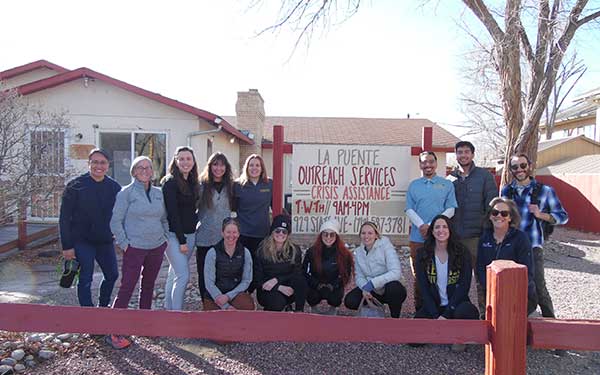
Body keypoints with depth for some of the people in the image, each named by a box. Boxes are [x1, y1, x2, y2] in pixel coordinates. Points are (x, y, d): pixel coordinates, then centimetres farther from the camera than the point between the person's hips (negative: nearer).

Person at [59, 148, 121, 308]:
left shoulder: (114, 187, 2)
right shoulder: (76, 185, -9)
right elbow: (64, 218, -8)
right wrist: (67, 246, -12)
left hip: (105, 241, 5)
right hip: (82, 241, -4)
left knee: (112, 275, 14)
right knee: (85, 280, -4)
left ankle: (103, 306, 37)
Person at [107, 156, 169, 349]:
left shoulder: (159, 193, 10)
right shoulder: (126, 193, -5)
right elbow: (116, 221, -6)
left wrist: (165, 238, 8)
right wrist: (124, 244, -11)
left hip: (157, 248, 5)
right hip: (134, 248, -5)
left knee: (148, 286, 15)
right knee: (127, 288, -7)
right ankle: (113, 332, 1)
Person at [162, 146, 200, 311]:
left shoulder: (193, 182, 11)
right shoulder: (170, 182, -11)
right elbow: (172, 213, -15)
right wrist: (182, 240, -16)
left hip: (190, 234, 7)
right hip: (174, 235, -7)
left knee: (174, 274, 14)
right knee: (183, 275, -12)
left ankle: (168, 309, 23)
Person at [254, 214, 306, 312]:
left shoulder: (294, 250, -1)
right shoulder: (262, 250, -7)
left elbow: (297, 273, -8)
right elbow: (258, 279, -8)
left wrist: (277, 280, -22)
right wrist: (279, 287, -21)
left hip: (288, 290, 2)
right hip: (267, 291, -2)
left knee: (301, 280, -28)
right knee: (278, 302, -34)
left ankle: (299, 311, -13)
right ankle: (269, 310, 1)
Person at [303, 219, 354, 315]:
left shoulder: (344, 254, -6)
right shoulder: (311, 252, -6)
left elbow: (346, 274, -2)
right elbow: (305, 272, -3)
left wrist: (332, 286, -16)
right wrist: (317, 285, -16)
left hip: (335, 287, 0)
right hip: (315, 287, 1)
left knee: (335, 300, -29)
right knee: (312, 298, -28)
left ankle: (333, 307, 10)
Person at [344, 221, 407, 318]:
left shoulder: (385, 245, -19)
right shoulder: (358, 252, -2)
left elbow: (396, 272, -29)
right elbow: (359, 276, -2)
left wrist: (373, 283, -35)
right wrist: (365, 288, -24)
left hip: (391, 288, -5)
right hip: (373, 291, 5)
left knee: (393, 287, -39)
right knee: (350, 301, -16)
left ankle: (395, 318, -10)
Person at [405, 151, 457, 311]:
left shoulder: (447, 185, 8)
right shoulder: (413, 185, 12)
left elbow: (450, 209, 1)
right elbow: (409, 210, 5)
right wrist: (421, 225, -12)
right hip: (417, 237, 1)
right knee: (418, 276, 5)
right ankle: (419, 310, 14)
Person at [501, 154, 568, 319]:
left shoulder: (545, 190, -1)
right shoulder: (506, 191, 9)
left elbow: (563, 216, 3)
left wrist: (540, 215, -14)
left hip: (532, 247, -4)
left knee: (538, 287, -5)